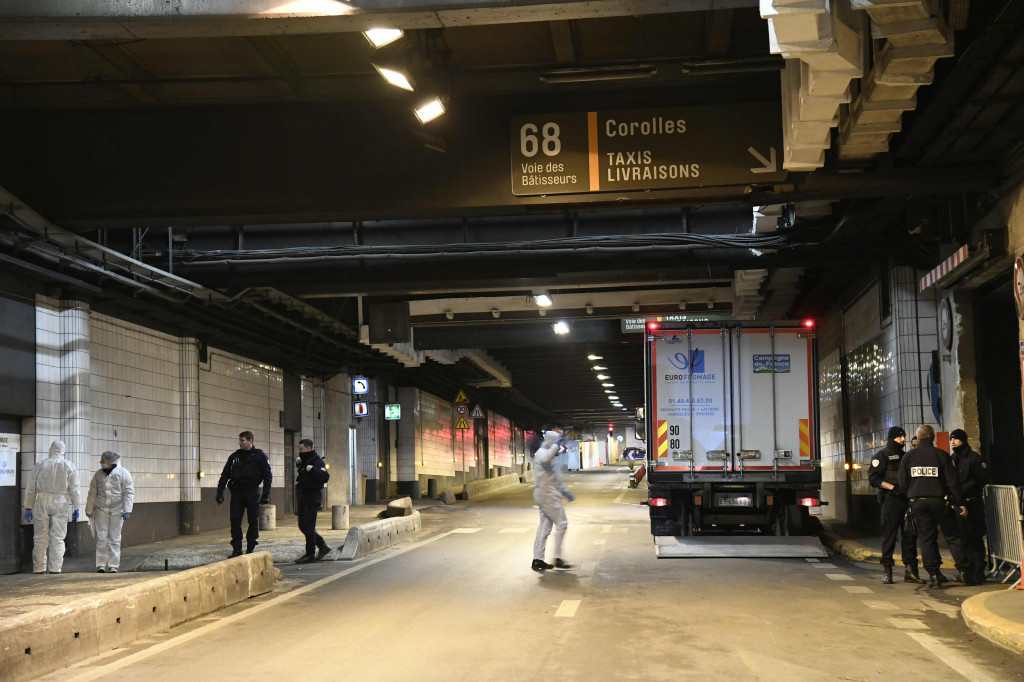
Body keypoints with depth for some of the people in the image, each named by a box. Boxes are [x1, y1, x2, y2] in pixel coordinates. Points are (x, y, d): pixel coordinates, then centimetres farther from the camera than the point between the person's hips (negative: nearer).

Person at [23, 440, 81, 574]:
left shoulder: (41, 465, 3)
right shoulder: (69, 467, 1)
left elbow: (31, 488, 3)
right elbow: (74, 490, 1)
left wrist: (28, 507, 7)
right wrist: (76, 508, 7)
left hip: (42, 502, 1)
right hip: (60, 503, 0)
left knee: (40, 537, 5)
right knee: (57, 538, 4)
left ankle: (39, 568, 4)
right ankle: (55, 568, 2)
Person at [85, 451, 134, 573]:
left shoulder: (123, 473, -1)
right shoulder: (98, 474, 9)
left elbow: (129, 493, -4)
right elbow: (92, 493, 13)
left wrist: (127, 510, -10)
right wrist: (89, 510, 11)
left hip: (116, 510, -2)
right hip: (101, 509, 2)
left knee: (115, 538, 2)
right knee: (101, 537, -3)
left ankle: (113, 565, 7)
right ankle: (101, 564, 1)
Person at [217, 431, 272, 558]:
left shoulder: (259, 456, 0)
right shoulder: (234, 456, 11)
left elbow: (268, 476, -1)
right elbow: (225, 475, 13)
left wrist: (265, 495, -8)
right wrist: (220, 493, 3)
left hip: (252, 492, -3)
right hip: (236, 492, 3)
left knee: (253, 521, 1)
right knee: (235, 521, -1)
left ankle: (250, 549, 8)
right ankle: (236, 549, 5)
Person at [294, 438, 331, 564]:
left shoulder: (317, 461, -13)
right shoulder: (305, 461, 15)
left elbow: (325, 477, -26)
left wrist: (312, 469, -34)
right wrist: (298, 463, 19)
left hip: (312, 497, -10)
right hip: (303, 497, 10)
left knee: (308, 526, -8)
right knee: (303, 526, 12)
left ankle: (309, 554, -1)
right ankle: (323, 546, 20)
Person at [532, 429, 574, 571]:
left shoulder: (550, 454, 21)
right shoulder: (542, 453, -11)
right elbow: (545, 459, -39)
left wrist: (564, 491, 27)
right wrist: (555, 445, -28)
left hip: (549, 494, 10)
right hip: (547, 494, -10)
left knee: (545, 527, 10)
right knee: (561, 523, -9)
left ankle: (538, 560, 11)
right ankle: (558, 559, -7)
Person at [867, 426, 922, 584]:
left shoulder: (904, 456, 20)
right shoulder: (882, 455, -1)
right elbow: (873, 478, -9)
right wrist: (892, 488, -17)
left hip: (906, 500, 6)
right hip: (891, 500, -6)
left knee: (909, 535, 5)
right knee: (889, 536, -4)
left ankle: (910, 570, 10)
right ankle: (886, 571, 1)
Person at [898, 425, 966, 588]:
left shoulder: (908, 456, 4)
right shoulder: (941, 455, -2)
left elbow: (902, 483, 5)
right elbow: (953, 481, -4)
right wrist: (960, 503, 1)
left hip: (917, 503, 2)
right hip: (938, 501, -2)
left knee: (926, 538, 5)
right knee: (952, 535, 7)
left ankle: (933, 574, 2)